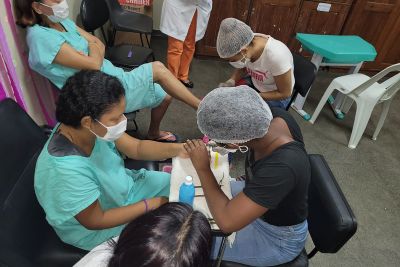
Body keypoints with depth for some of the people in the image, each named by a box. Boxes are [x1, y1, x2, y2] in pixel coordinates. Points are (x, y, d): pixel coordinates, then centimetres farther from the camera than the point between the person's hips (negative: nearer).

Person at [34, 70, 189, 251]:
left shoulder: (95, 127, -22)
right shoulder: (68, 170, -40)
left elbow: (136, 148, -11)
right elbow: (96, 220, -27)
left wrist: (177, 149, -26)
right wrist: (151, 204, -23)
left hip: (120, 187, 6)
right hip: (95, 228, -5)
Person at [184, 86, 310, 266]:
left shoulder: (282, 168, -44)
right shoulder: (275, 115, -23)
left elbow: (227, 221, -41)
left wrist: (202, 168, -32)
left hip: (278, 239, -6)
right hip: (257, 195, 7)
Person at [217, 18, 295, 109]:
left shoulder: (276, 56, -37)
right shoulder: (247, 42, -21)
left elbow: (285, 93, -23)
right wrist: (231, 81, -17)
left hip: (277, 97, -5)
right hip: (255, 84, 5)